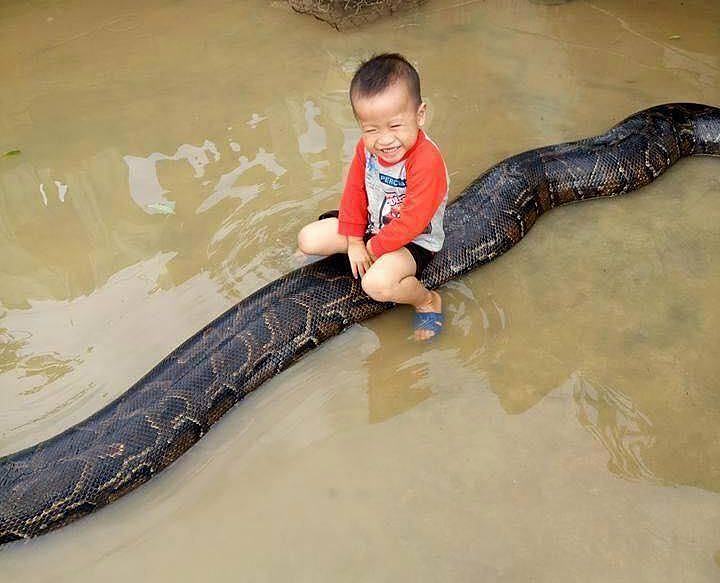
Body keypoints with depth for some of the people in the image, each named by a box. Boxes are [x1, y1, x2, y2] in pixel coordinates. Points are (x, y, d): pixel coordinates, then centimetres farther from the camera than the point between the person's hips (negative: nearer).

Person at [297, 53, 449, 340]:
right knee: (308, 239, -3)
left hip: (413, 241, -7)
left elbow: (411, 222, -32)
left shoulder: (426, 161, -35)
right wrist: (354, 241, -3)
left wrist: (374, 248, -19)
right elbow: (355, 190, 0)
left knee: (376, 283, -34)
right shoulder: (367, 147, -13)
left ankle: (427, 301, -4)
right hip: (373, 225, 7)